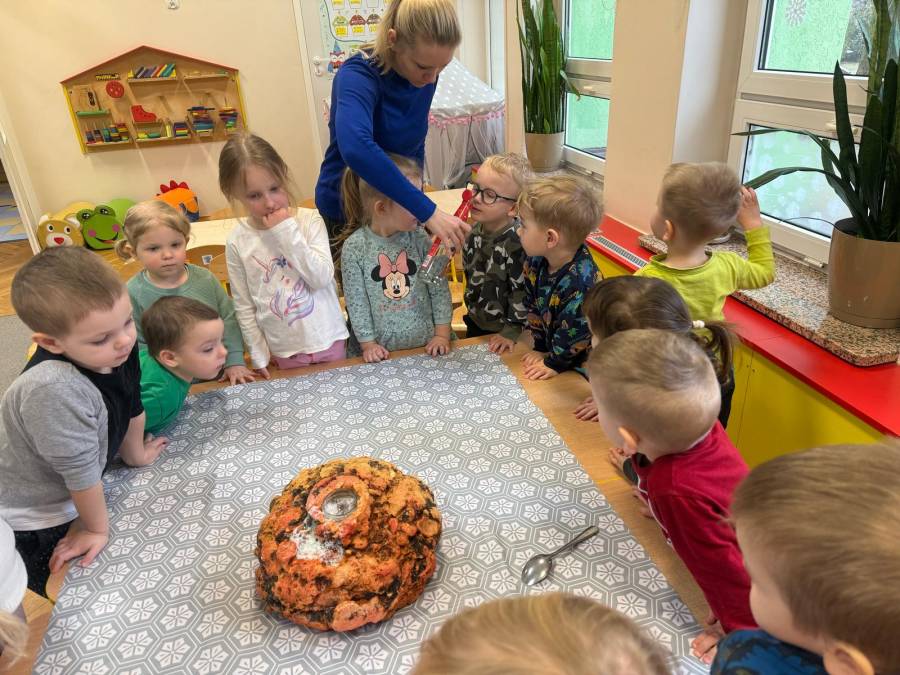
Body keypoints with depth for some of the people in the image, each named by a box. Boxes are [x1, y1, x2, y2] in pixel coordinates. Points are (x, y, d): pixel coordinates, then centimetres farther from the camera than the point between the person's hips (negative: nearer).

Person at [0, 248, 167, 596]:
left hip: (74, 498, 6)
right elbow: (81, 471, -26)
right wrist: (98, 528, -11)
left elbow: (132, 403, 2)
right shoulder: (54, 390, -41)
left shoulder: (119, 350, -19)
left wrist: (136, 453, 18)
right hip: (32, 522, -6)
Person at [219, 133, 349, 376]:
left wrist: (287, 231, -21)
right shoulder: (238, 242, -7)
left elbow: (322, 278, -19)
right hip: (285, 351, 0)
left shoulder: (309, 220, -10)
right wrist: (258, 356, 0)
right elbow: (244, 307, -1)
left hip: (328, 339, 0)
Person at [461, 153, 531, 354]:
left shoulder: (517, 243, -29)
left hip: (501, 331, -7)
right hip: (475, 322, 7)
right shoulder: (476, 229, -6)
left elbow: (523, 293, -24)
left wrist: (511, 332, -17)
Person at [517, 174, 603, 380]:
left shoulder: (580, 281, -33)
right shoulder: (536, 262, -9)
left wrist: (554, 364, -13)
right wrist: (541, 348, 1)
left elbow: (575, 333, -25)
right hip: (551, 349, 7)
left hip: (582, 364, -7)